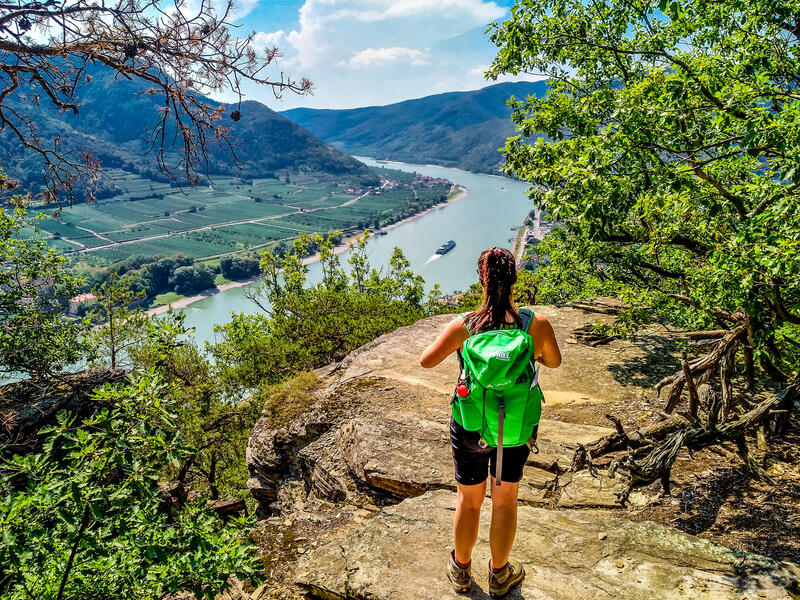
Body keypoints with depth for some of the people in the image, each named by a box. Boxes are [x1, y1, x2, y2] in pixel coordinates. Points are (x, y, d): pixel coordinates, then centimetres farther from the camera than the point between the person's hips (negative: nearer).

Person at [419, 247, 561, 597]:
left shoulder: (464, 326, -20)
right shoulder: (538, 325, -18)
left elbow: (426, 361, -8)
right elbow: (554, 362, 2)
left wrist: (449, 340, 10)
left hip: (470, 429, 0)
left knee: (469, 501, 22)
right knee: (505, 501, 23)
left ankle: (461, 571, 44)